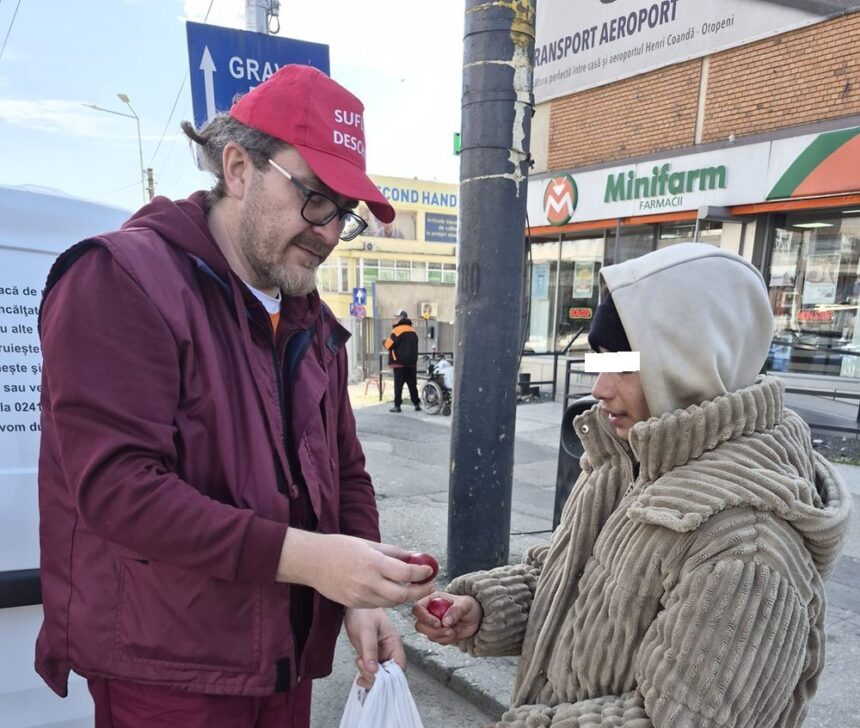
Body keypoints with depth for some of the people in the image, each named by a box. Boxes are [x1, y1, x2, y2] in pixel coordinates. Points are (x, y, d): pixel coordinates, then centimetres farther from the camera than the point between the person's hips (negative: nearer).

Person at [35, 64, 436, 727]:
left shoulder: (313, 322, 6)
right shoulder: (122, 279, -16)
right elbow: (116, 485, -24)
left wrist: (360, 597, -3)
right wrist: (303, 556, -29)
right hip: (163, 671, -6)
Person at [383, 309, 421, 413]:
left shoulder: (398, 330, -10)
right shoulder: (413, 331, 13)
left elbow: (390, 345, -11)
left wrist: (384, 342, 8)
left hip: (400, 363, -6)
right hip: (412, 363, 6)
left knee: (398, 385, -2)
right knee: (412, 385, 10)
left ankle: (397, 405, -2)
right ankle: (417, 404, 11)